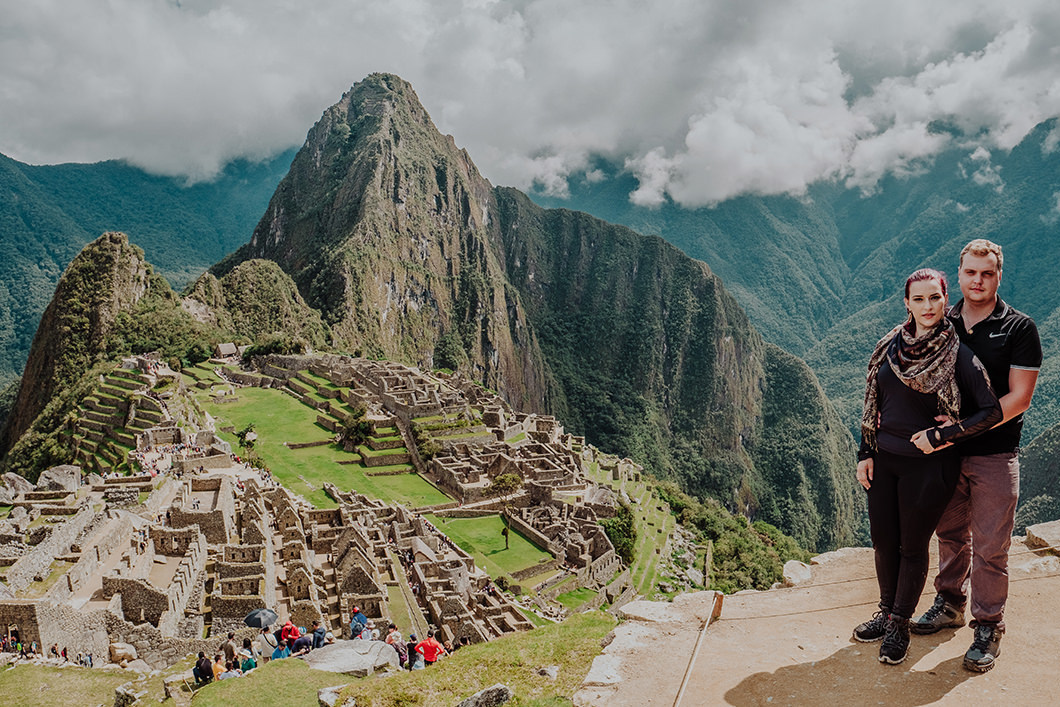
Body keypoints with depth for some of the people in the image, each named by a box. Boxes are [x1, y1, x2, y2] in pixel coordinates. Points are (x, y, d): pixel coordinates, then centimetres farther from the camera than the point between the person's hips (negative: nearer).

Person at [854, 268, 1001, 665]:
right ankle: (887, 612, 34)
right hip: (884, 459, 4)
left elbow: (991, 412, -11)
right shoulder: (891, 345, 2)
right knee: (883, 541, 13)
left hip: (928, 466, -4)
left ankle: (899, 625, 26)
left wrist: (940, 437, -14)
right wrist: (865, 453, 5)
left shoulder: (958, 354, -11)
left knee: (913, 547, 8)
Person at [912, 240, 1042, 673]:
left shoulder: (1019, 329, -6)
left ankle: (988, 627, 17)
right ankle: (950, 604, 33)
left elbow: (1019, 398, -11)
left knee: (990, 547, 2)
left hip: (994, 456, -4)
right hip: (946, 452, 4)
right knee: (951, 534, 16)